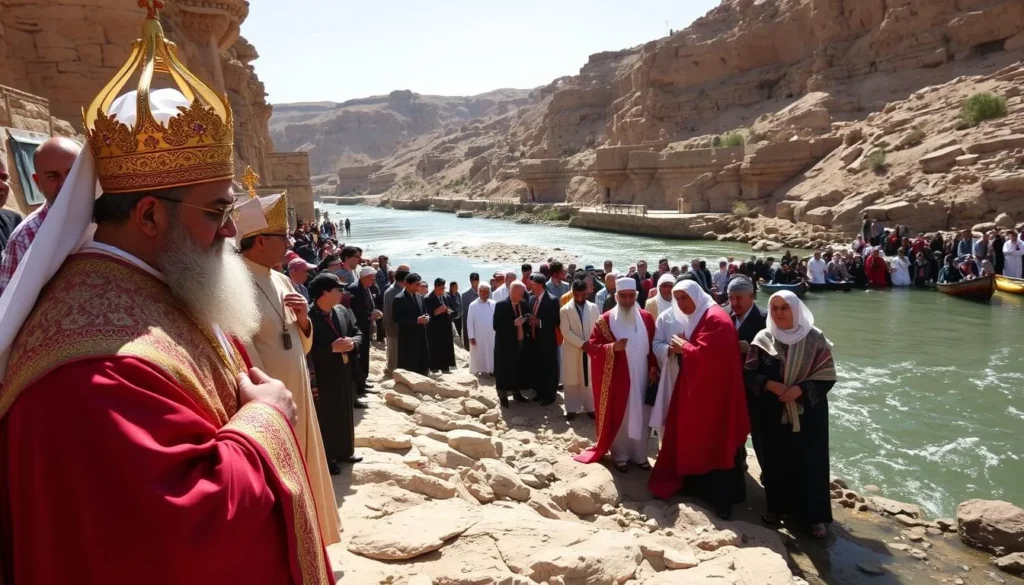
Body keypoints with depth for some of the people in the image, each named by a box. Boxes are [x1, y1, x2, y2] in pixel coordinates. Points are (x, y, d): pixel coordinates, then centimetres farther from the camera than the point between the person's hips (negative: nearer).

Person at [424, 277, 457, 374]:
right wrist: (436, 312, -23)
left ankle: (445, 369, 17)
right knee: (435, 350, -4)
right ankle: (434, 369, 3)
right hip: (434, 330, -5)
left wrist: (449, 311, -4)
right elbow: (426, 314, -11)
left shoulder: (446, 296, 9)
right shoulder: (428, 299, -8)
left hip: (446, 328, 5)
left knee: (446, 349, 8)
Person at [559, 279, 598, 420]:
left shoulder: (593, 307, 3)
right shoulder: (565, 310, -5)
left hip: (590, 349, 2)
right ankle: (572, 409, 14)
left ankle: (590, 407, 17)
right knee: (571, 380, 5)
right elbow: (566, 331, -11)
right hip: (572, 350, -2)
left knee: (589, 379, 7)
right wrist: (581, 343, -17)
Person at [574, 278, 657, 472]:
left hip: (642, 377, 3)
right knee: (618, 416, 6)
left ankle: (640, 454, 25)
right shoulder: (605, 320, -5)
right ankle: (620, 456, 20)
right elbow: (592, 347, -7)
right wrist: (612, 347, -23)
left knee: (641, 416, 9)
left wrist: (653, 369, 0)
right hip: (616, 378, -3)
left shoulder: (646, 318, 4)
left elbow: (653, 346, 10)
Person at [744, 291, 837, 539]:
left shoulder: (815, 338, -4)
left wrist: (801, 389, -18)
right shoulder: (763, 339, 1)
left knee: (809, 461, 1)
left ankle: (815, 515, 12)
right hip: (772, 413, 2)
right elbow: (749, 373, 2)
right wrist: (769, 384, -16)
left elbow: (827, 375, -5)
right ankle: (778, 507, 24)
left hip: (807, 412, -2)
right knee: (775, 460, 8)